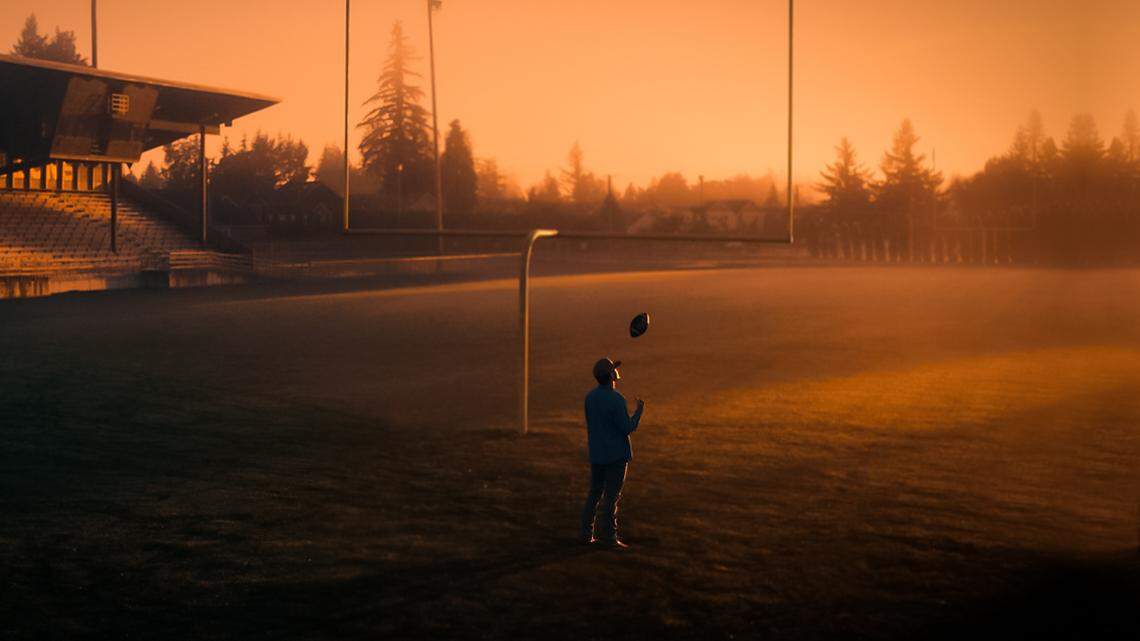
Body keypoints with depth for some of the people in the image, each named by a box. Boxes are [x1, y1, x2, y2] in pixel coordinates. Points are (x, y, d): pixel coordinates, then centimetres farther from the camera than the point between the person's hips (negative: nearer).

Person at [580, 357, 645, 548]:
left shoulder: (590, 397, 3)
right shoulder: (617, 400, -19)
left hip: (596, 454, 6)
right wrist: (639, 411, -1)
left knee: (594, 493, 13)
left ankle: (586, 534, 14)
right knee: (612, 496, 0)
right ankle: (608, 536, 3)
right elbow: (628, 428, -15)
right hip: (616, 454, -6)